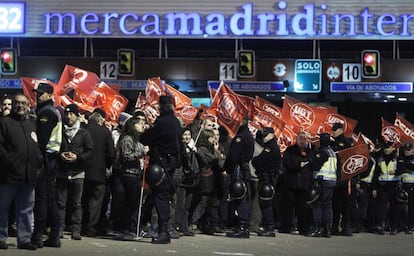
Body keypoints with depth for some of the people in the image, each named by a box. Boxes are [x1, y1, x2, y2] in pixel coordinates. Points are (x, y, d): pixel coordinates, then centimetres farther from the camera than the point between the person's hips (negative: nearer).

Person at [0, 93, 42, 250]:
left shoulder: (31, 125, 19)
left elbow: (37, 147, 21)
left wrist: (37, 162, 6)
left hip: (29, 175, 5)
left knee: (26, 209, 8)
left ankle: (24, 239, 13)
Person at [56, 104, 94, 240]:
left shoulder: (84, 133, 6)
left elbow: (90, 151, 2)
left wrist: (77, 157, -13)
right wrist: (59, 155, -7)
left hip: (77, 172, -1)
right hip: (61, 171, 1)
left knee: (76, 203, 0)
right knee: (60, 202, 2)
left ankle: (76, 229, 3)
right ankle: (59, 228, 7)